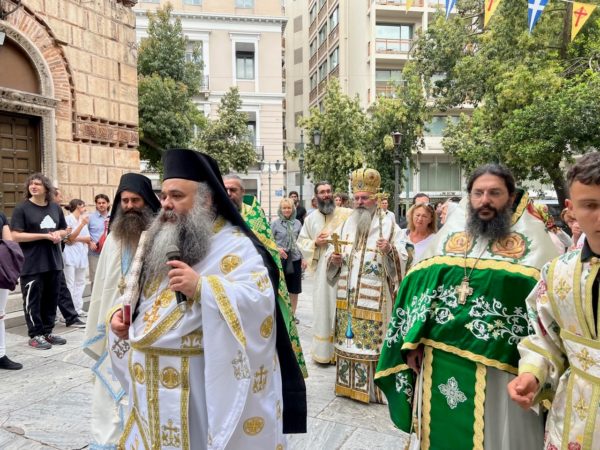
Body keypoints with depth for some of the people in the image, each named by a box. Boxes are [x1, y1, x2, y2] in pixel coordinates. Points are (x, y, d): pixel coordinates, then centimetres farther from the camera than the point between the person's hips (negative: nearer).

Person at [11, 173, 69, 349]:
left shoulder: (55, 207, 10)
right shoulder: (22, 208, -6)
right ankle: (35, 335, 14)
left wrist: (58, 234, -2)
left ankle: (47, 332, 24)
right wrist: (44, 236, -17)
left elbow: (64, 230, 21)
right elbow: (16, 236, -13)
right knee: (33, 300, 3)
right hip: (32, 264, -5)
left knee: (51, 299, 11)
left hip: (54, 262, 5)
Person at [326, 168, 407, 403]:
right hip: (347, 296, 4)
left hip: (375, 298, -4)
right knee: (348, 338, 11)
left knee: (373, 339, 0)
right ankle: (348, 383, 26)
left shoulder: (388, 224, -3)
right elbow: (330, 254, 13)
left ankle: (373, 386, 16)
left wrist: (390, 250, -29)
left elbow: (402, 258, -9)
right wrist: (333, 259, -9)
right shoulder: (346, 224, 10)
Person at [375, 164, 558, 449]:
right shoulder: (450, 231, 6)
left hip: (499, 365, -2)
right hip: (441, 357, 3)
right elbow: (418, 288, 6)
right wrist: (412, 340, 0)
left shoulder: (533, 238, -2)